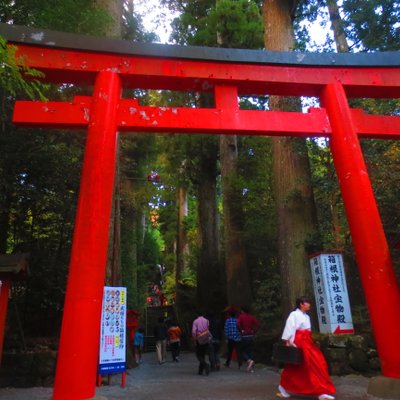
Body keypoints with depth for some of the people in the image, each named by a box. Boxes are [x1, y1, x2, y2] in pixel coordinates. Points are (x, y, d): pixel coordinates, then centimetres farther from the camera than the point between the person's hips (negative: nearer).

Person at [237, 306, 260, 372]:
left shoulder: (241, 316, -5)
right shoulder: (252, 317, 6)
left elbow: (238, 324, -22)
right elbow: (258, 324, -4)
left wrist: (241, 331, -10)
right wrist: (254, 331, 2)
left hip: (244, 336, -4)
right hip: (251, 336, 4)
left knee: (243, 351, 7)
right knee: (250, 351, 11)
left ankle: (249, 360, -19)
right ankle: (250, 368, 8)